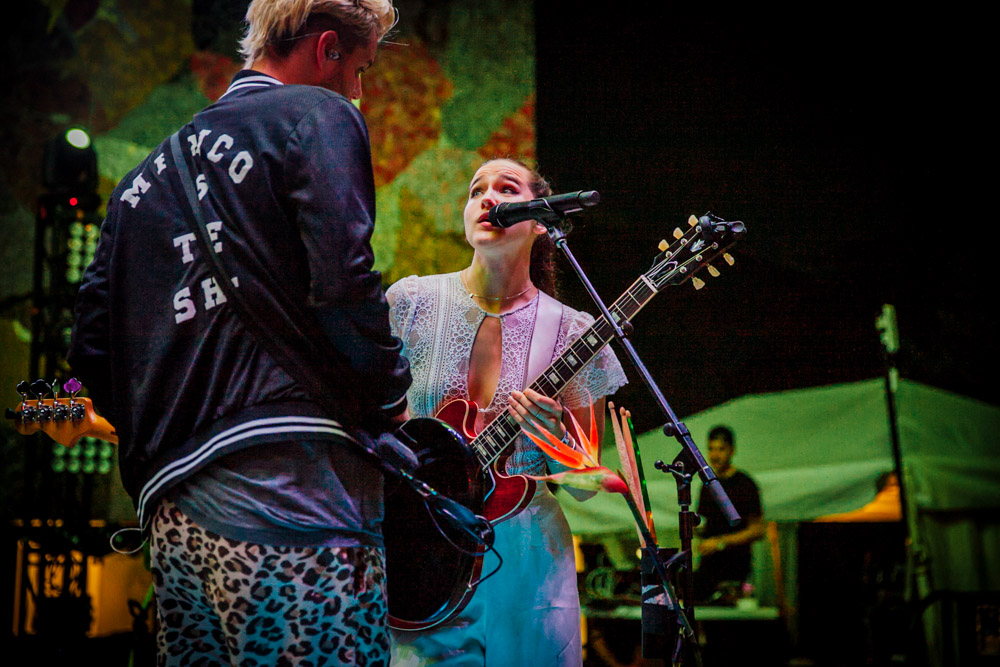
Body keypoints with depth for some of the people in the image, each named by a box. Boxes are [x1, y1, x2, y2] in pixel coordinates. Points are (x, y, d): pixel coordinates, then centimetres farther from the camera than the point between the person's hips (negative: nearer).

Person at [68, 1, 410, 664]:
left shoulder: (149, 173, 24)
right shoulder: (317, 116, 3)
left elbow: (92, 348, 20)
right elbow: (341, 283, -13)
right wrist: (391, 405, 1)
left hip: (172, 512, 8)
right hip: (295, 489, -8)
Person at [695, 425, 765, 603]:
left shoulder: (745, 484, -6)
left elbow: (757, 531, -10)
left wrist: (720, 542, -16)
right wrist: (697, 529, 1)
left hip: (734, 568, -6)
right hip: (708, 565, 6)